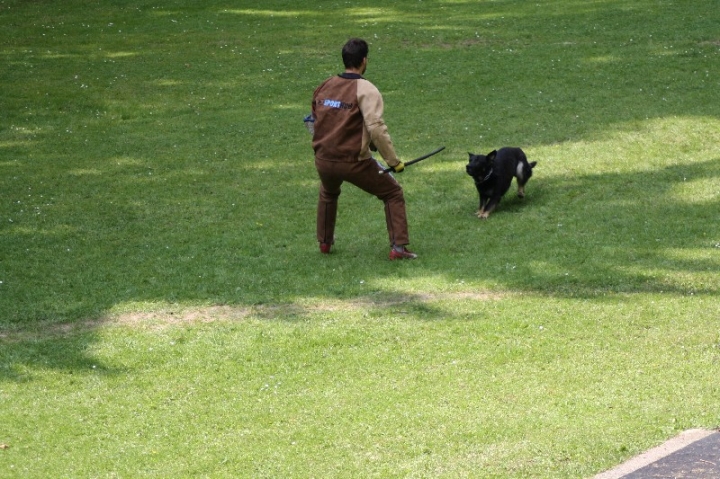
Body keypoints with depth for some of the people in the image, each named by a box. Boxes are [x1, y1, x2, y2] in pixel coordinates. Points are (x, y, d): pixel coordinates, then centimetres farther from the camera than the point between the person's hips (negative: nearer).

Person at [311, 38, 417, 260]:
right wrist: (394, 161, -16)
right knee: (393, 193, 11)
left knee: (328, 193, 37)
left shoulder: (324, 87, 6)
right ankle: (398, 247, 3)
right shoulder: (366, 90, -13)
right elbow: (376, 128, -23)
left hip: (323, 160, 5)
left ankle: (324, 242, 46)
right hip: (354, 162, -5)